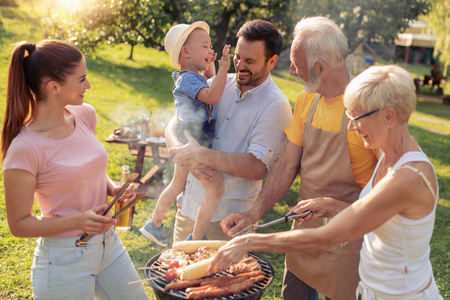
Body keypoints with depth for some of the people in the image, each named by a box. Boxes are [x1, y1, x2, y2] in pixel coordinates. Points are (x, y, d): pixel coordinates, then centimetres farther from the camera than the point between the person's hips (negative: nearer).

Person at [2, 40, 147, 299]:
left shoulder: (85, 114, -4)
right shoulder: (25, 149, -22)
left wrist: (113, 189, -5)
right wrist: (77, 221, -27)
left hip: (109, 244, 6)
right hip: (65, 260, -6)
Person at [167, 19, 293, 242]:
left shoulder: (275, 106, -14)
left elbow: (257, 168, -24)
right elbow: (173, 126, 1)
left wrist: (202, 155, -25)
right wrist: (185, 154, -19)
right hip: (189, 204, 6)